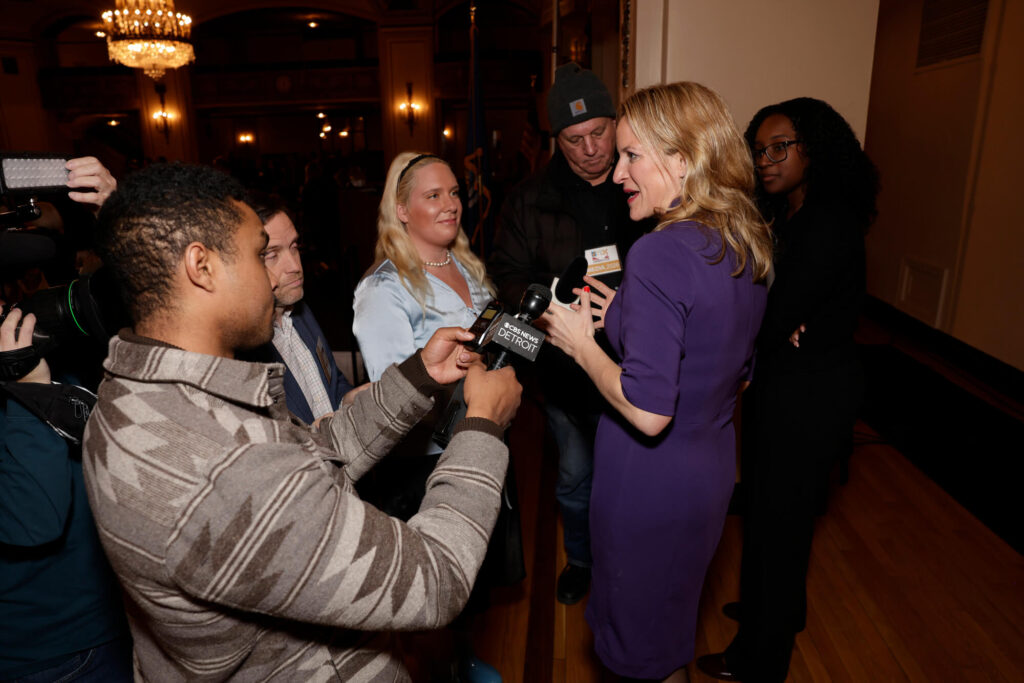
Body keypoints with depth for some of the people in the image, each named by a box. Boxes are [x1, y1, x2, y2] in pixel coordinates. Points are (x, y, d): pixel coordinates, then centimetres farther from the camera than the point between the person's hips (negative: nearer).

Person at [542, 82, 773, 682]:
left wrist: (582, 344, -14)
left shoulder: (660, 254, -26)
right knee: (678, 607, 30)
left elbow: (649, 412, -28)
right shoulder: (748, 246, 1)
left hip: (651, 480, -8)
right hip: (714, 467, 8)